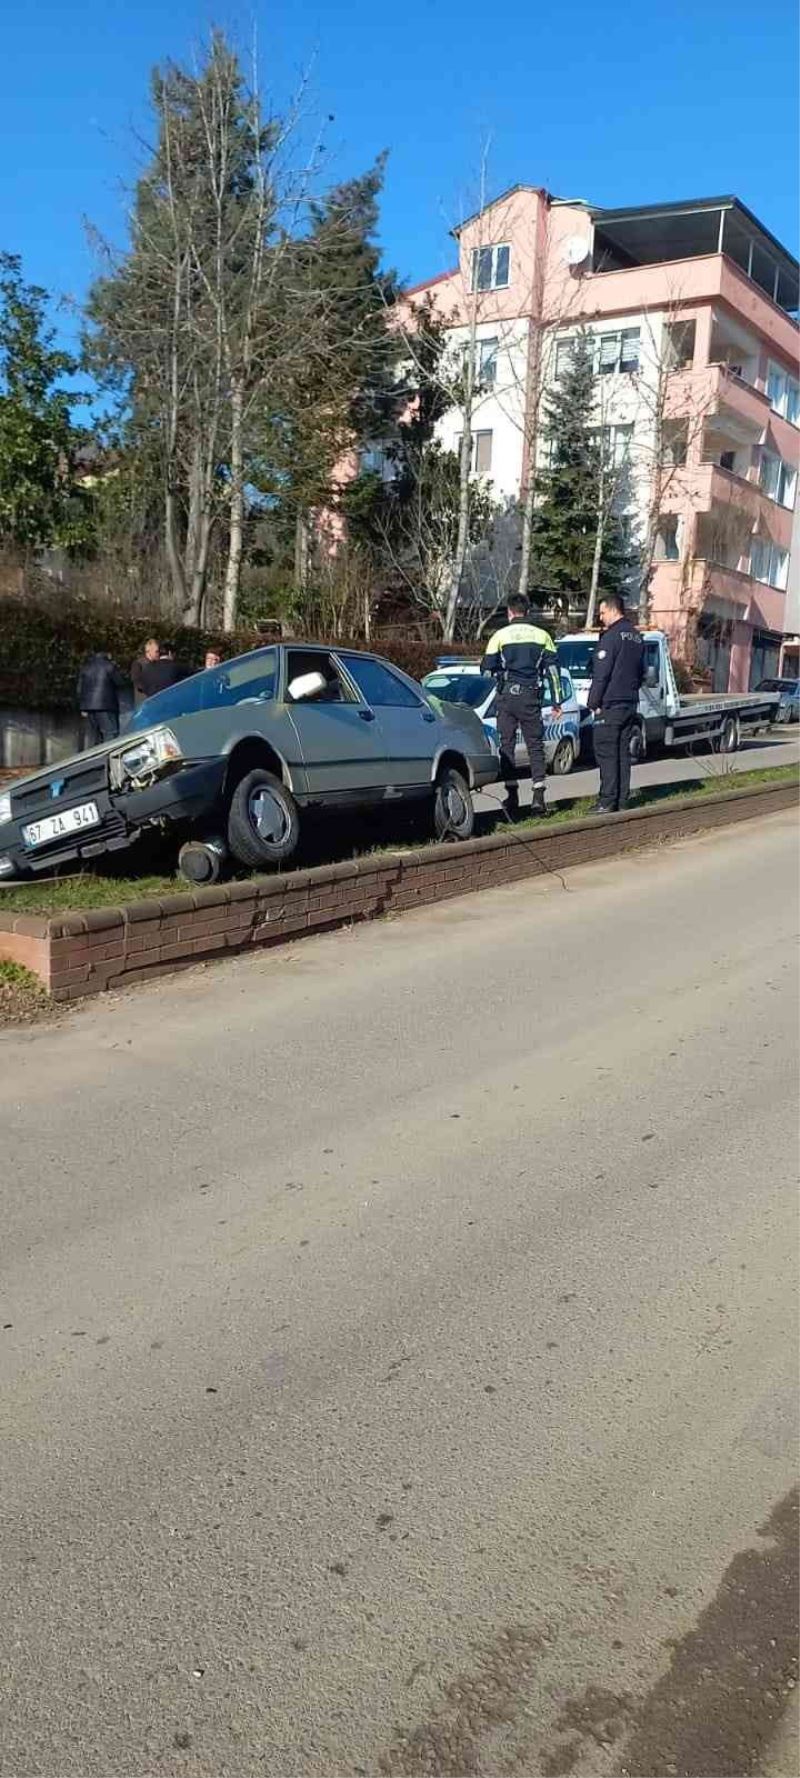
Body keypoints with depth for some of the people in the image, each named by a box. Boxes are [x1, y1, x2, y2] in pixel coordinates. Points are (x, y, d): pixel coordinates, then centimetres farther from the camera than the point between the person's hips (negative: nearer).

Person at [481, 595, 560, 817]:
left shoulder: (500, 636, -1)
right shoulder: (542, 635, 5)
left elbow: (487, 667, -1)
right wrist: (556, 701, 8)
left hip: (507, 696, -1)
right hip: (531, 696, 1)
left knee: (507, 745, 5)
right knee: (535, 745, 7)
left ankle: (512, 798, 0)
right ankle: (539, 797, -2)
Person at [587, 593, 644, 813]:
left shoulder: (612, 637, -12)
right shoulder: (636, 637, 16)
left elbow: (601, 674, -16)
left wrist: (593, 702, -10)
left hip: (609, 705, -9)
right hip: (630, 704, 9)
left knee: (606, 753, -7)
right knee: (623, 753, 10)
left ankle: (607, 801, -9)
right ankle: (622, 800, 11)